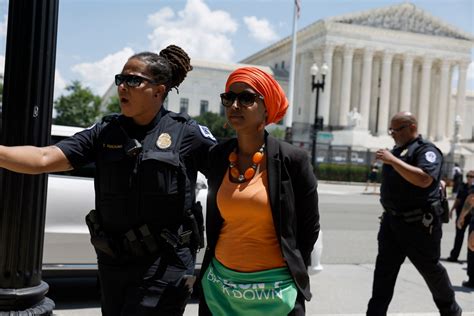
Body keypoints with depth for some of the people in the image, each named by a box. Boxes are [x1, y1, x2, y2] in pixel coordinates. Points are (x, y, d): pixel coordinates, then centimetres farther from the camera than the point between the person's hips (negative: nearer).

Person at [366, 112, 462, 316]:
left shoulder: (426, 150, -12)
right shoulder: (396, 150, 13)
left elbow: (424, 179, -31)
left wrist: (393, 160, -29)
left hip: (418, 223, -7)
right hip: (392, 220, 7)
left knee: (430, 268, 11)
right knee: (384, 270, 3)